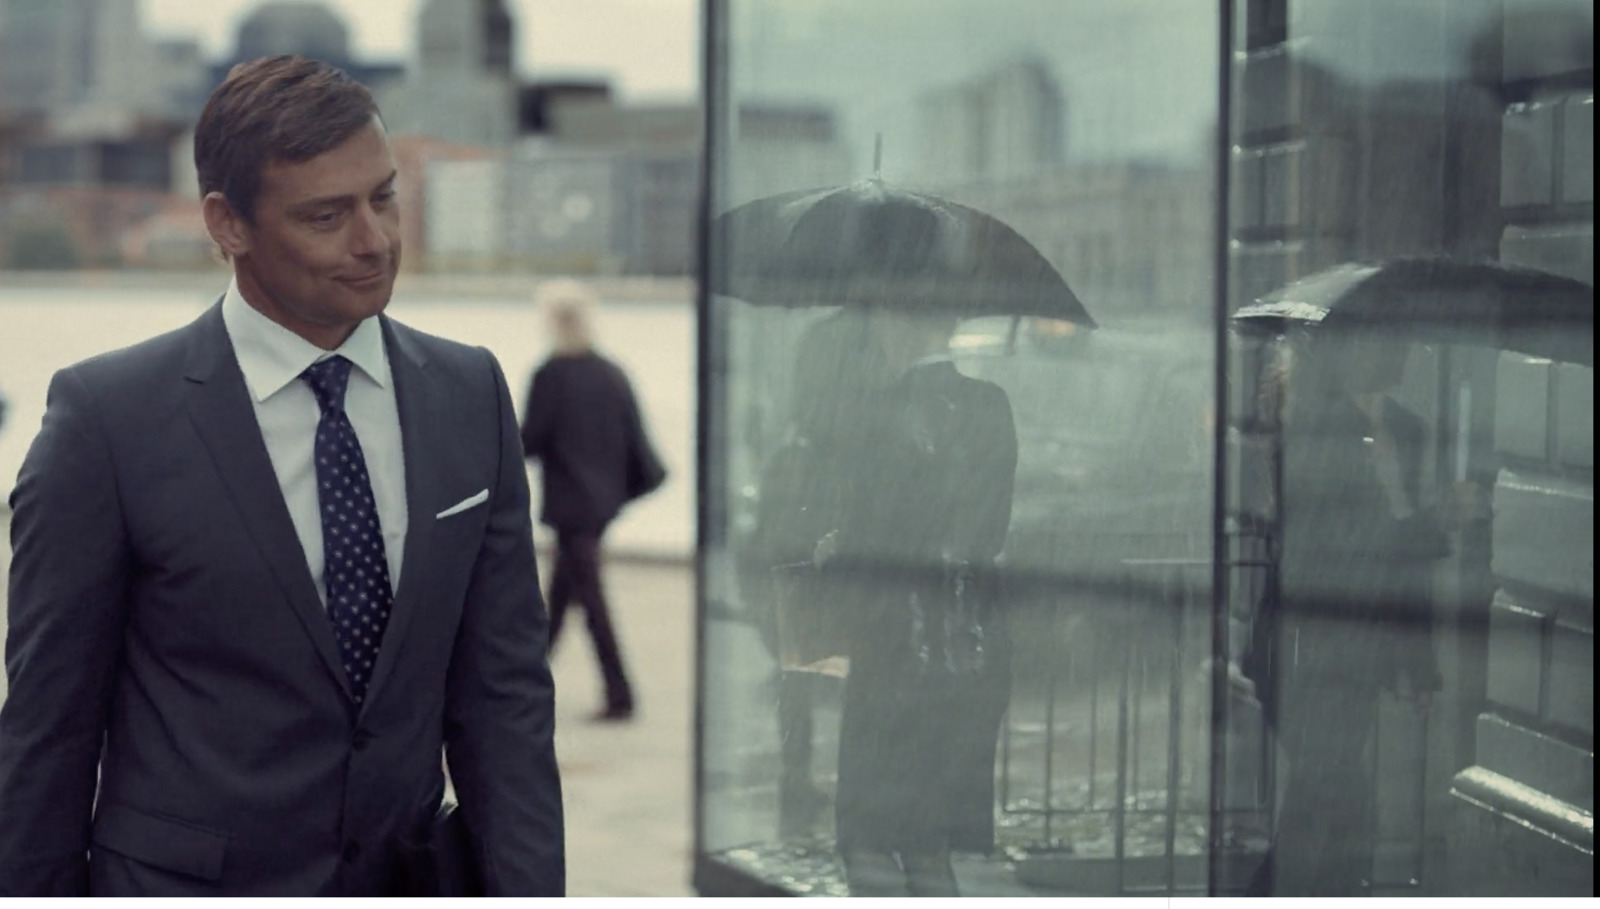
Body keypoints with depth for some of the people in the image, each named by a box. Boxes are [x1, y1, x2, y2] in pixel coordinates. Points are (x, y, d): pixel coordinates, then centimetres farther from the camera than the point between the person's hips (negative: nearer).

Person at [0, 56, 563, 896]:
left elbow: (501, 686, 1)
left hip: (406, 886, 4)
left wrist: (528, 893, -6)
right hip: (184, 883, -3)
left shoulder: (470, 395, 0)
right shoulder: (106, 416, -12)